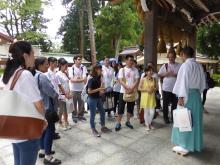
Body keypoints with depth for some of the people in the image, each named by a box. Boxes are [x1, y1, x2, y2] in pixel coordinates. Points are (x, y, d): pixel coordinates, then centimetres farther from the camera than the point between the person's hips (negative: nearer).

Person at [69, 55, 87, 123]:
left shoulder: (83, 67, -3)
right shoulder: (71, 68, -6)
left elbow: (85, 78, -8)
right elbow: (72, 80, -12)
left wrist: (77, 79, -16)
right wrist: (81, 79, -14)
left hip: (82, 88, 2)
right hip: (74, 89, -1)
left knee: (81, 103, 10)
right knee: (74, 103, 8)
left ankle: (81, 115, 28)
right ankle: (74, 116, 24)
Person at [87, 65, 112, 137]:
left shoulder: (98, 78, 4)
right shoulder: (91, 80, -19)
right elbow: (89, 91, -20)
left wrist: (101, 91, 1)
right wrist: (98, 89, -22)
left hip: (98, 98, 8)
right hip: (92, 99, -8)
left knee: (102, 112, 14)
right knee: (93, 115, 5)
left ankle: (103, 127, 29)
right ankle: (93, 130, 21)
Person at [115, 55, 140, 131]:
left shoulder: (135, 70, 4)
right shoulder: (122, 70, -2)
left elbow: (137, 81, -3)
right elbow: (121, 81, -10)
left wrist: (132, 88, -17)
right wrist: (128, 88, -20)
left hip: (132, 92, 3)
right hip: (123, 92, -3)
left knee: (130, 108, 12)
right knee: (121, 108, 0)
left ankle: (128, 122, 28)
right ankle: (118, 123, 11)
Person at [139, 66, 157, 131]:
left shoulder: (153, 79, 4)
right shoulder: (143, 79, -8)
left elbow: (156, 87, 12)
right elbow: (139, 88, -7)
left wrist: (153, 89, -9)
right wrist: (146, 90, -17)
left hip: (152, 97, 3)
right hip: (145, 97, -3)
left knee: (152, 112, 2)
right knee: (146, 111, 6)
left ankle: (149, 123, 28)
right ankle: (147, 124, 25)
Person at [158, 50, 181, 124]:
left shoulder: (179, 66, 4)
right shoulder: (165, 65, 5)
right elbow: (159, 75, 6)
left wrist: (175, 74, -15)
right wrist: (166, 74, -10)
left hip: (175, 88, 1)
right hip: (166, 88, 0)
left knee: (174, 104, 7)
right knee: (165, 104, 5)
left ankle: (173, 117, 24)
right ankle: (166, 117, 20)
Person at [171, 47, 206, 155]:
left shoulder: (186, 65, -12)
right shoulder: (199, 66, 11)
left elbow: (184, 81, -19)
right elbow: (202, 83, 15)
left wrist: (181, 97, -20)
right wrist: (198, 92, 21)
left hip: (187, 95, -8)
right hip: (197, 94, 8)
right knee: (195, 119, 15)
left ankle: (185, 146, 7)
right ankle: (195, 144, 28)